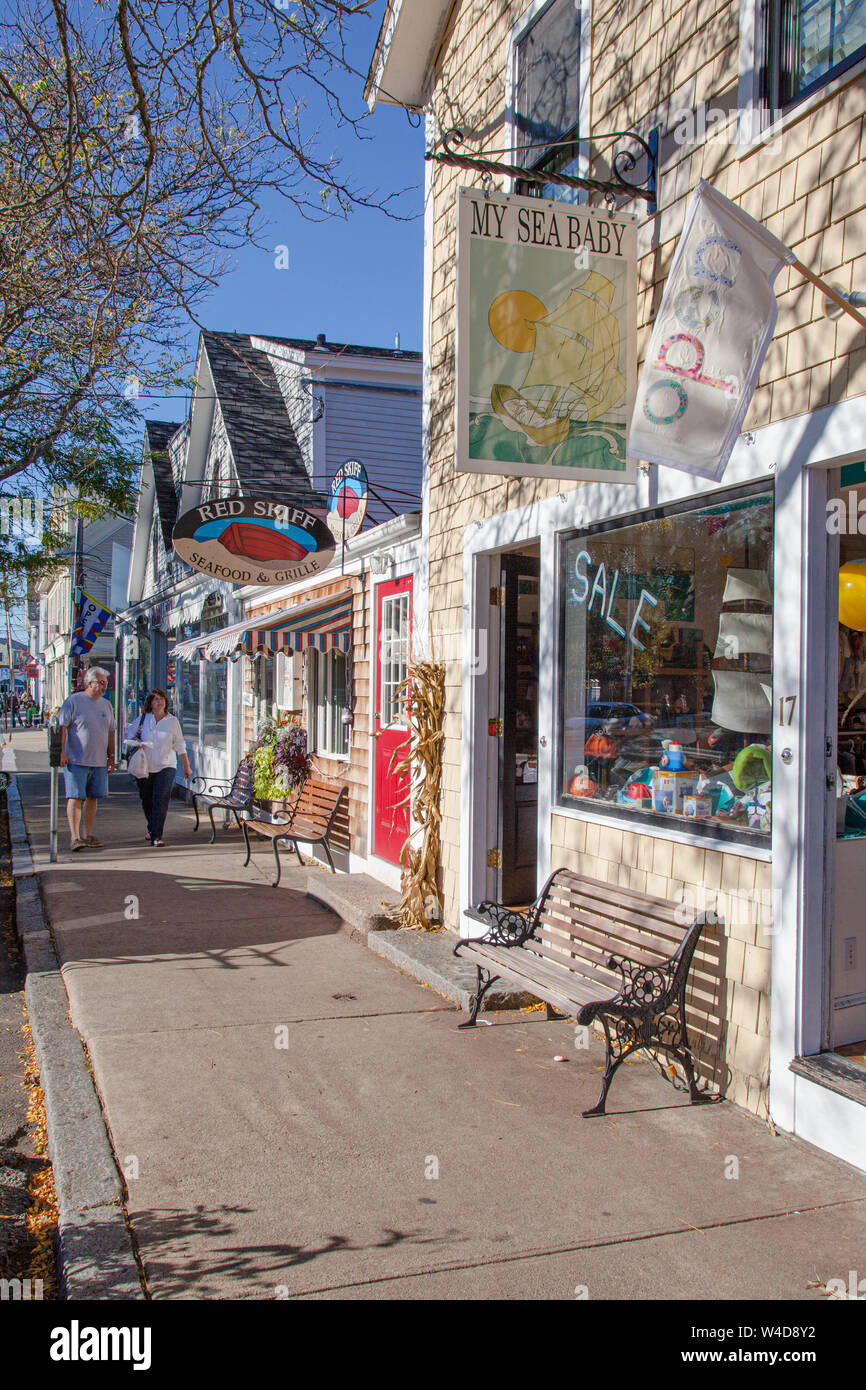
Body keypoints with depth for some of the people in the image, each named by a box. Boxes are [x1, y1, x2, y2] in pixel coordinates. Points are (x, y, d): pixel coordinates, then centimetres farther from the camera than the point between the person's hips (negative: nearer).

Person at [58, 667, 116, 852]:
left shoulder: (106, 705, 14)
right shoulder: (73, 701, -4)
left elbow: (111, 732, 19)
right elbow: (61, 727, -7)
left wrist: (111, 756, 14)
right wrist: (61, 752, -14)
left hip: (99, 761, 6)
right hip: (76, 760, -6)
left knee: (92, 798, 9)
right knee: (75, 798, -8)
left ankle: (87, 835, 17)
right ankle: (75, 837, -9)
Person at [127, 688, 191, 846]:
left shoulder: (172, 721, 5)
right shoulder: (143, 719, 5)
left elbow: (179, 745, 12)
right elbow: (131, 736, 15)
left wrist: (186, 766, 14)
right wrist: (137, 744, -8)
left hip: (166, 767, -2)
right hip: (145, 767, 2)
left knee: (161, 800, -15)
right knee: (146, 801, 12)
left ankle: (156, 836, -14)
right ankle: (152, 829, 38)